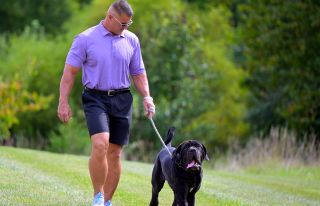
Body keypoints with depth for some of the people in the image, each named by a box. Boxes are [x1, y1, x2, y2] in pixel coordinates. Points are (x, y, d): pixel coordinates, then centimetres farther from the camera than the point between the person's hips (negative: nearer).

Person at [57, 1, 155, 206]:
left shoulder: (132, 40, 9)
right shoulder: (85, 39, -3)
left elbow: (138, 73, 17)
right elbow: (70, 71, -2)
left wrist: (147, 97, 2)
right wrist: (63, 102, -9)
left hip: (122, 100, 4)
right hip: (96, 98, -4)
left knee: (115, 153, 4)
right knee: (100, 145, -22)